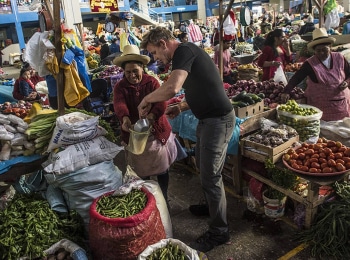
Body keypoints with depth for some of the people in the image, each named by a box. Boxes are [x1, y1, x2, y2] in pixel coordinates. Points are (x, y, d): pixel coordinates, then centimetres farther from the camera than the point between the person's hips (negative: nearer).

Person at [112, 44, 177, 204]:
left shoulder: (152, 82, -4)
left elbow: (161, 103, -19)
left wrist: (150, 116, -39)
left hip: (157, 132, 0)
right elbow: (119, 104, -23)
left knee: (162, 169, 14)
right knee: (141, 172, 13)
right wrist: (125, 118, -45)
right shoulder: (120, 87, -3)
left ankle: (164, 197, 38)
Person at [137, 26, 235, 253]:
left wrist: (147, 99, -16)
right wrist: (180, 107, 10)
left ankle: (219, 232, 16)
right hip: (209, 118, 10)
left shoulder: (183, 50, -16)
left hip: (218, 120, -10)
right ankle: (211, 206, 46)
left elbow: (172, 88, -33)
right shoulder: (186, 54, 15)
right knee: (203, 168, 24)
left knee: (210, 177, -1)